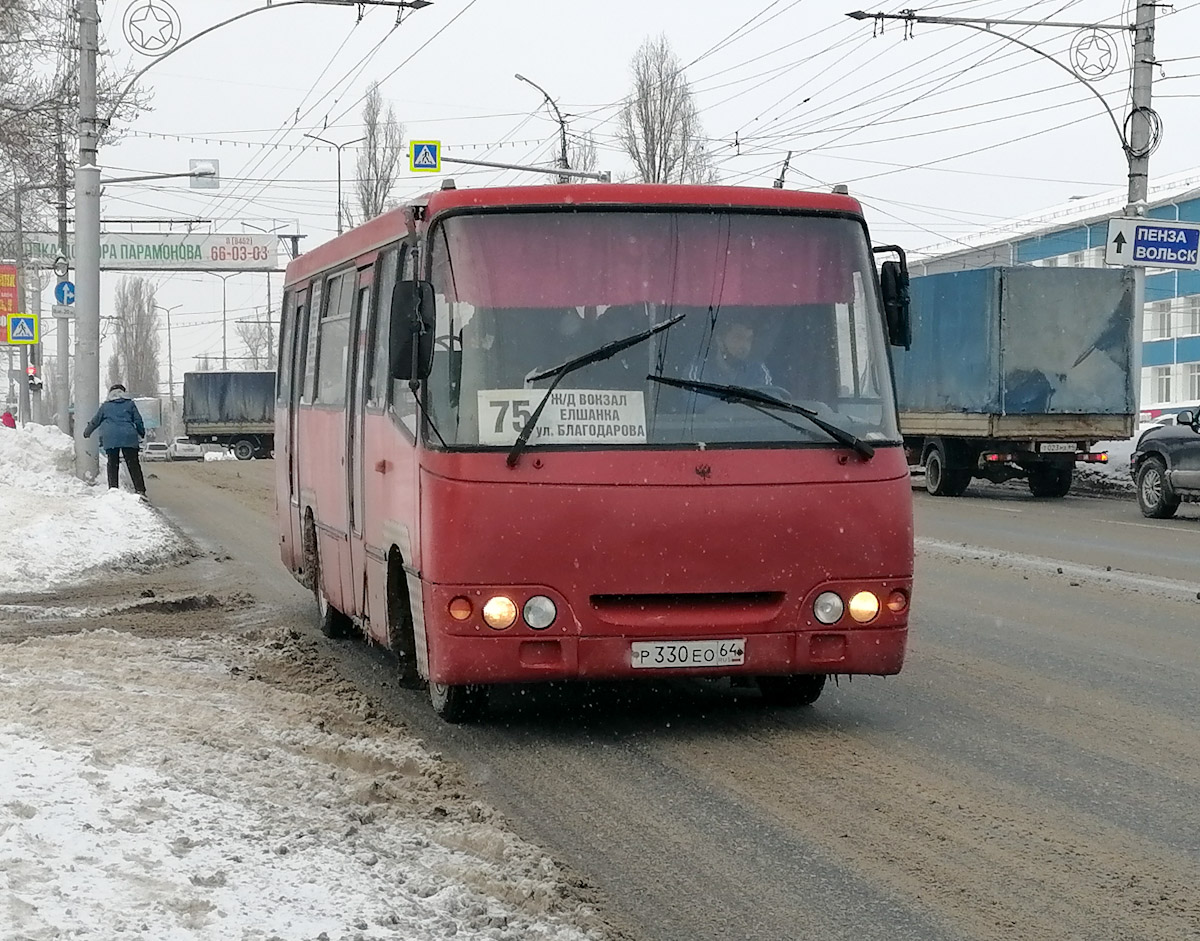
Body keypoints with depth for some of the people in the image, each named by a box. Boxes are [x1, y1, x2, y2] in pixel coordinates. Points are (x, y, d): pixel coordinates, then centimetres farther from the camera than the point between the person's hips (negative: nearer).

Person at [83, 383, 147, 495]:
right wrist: (142, 433, 27)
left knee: (112, 464, 7)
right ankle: (140, 489, -6)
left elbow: (95, 421, 21)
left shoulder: (105, 406, 13)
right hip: (128, 437, 0)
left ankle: (113, 487, -4)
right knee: (133, 464, 0)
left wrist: (87, 432, 37)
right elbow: (138, 420, 11)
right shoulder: (130, 404, 11)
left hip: (110, 439, 0)